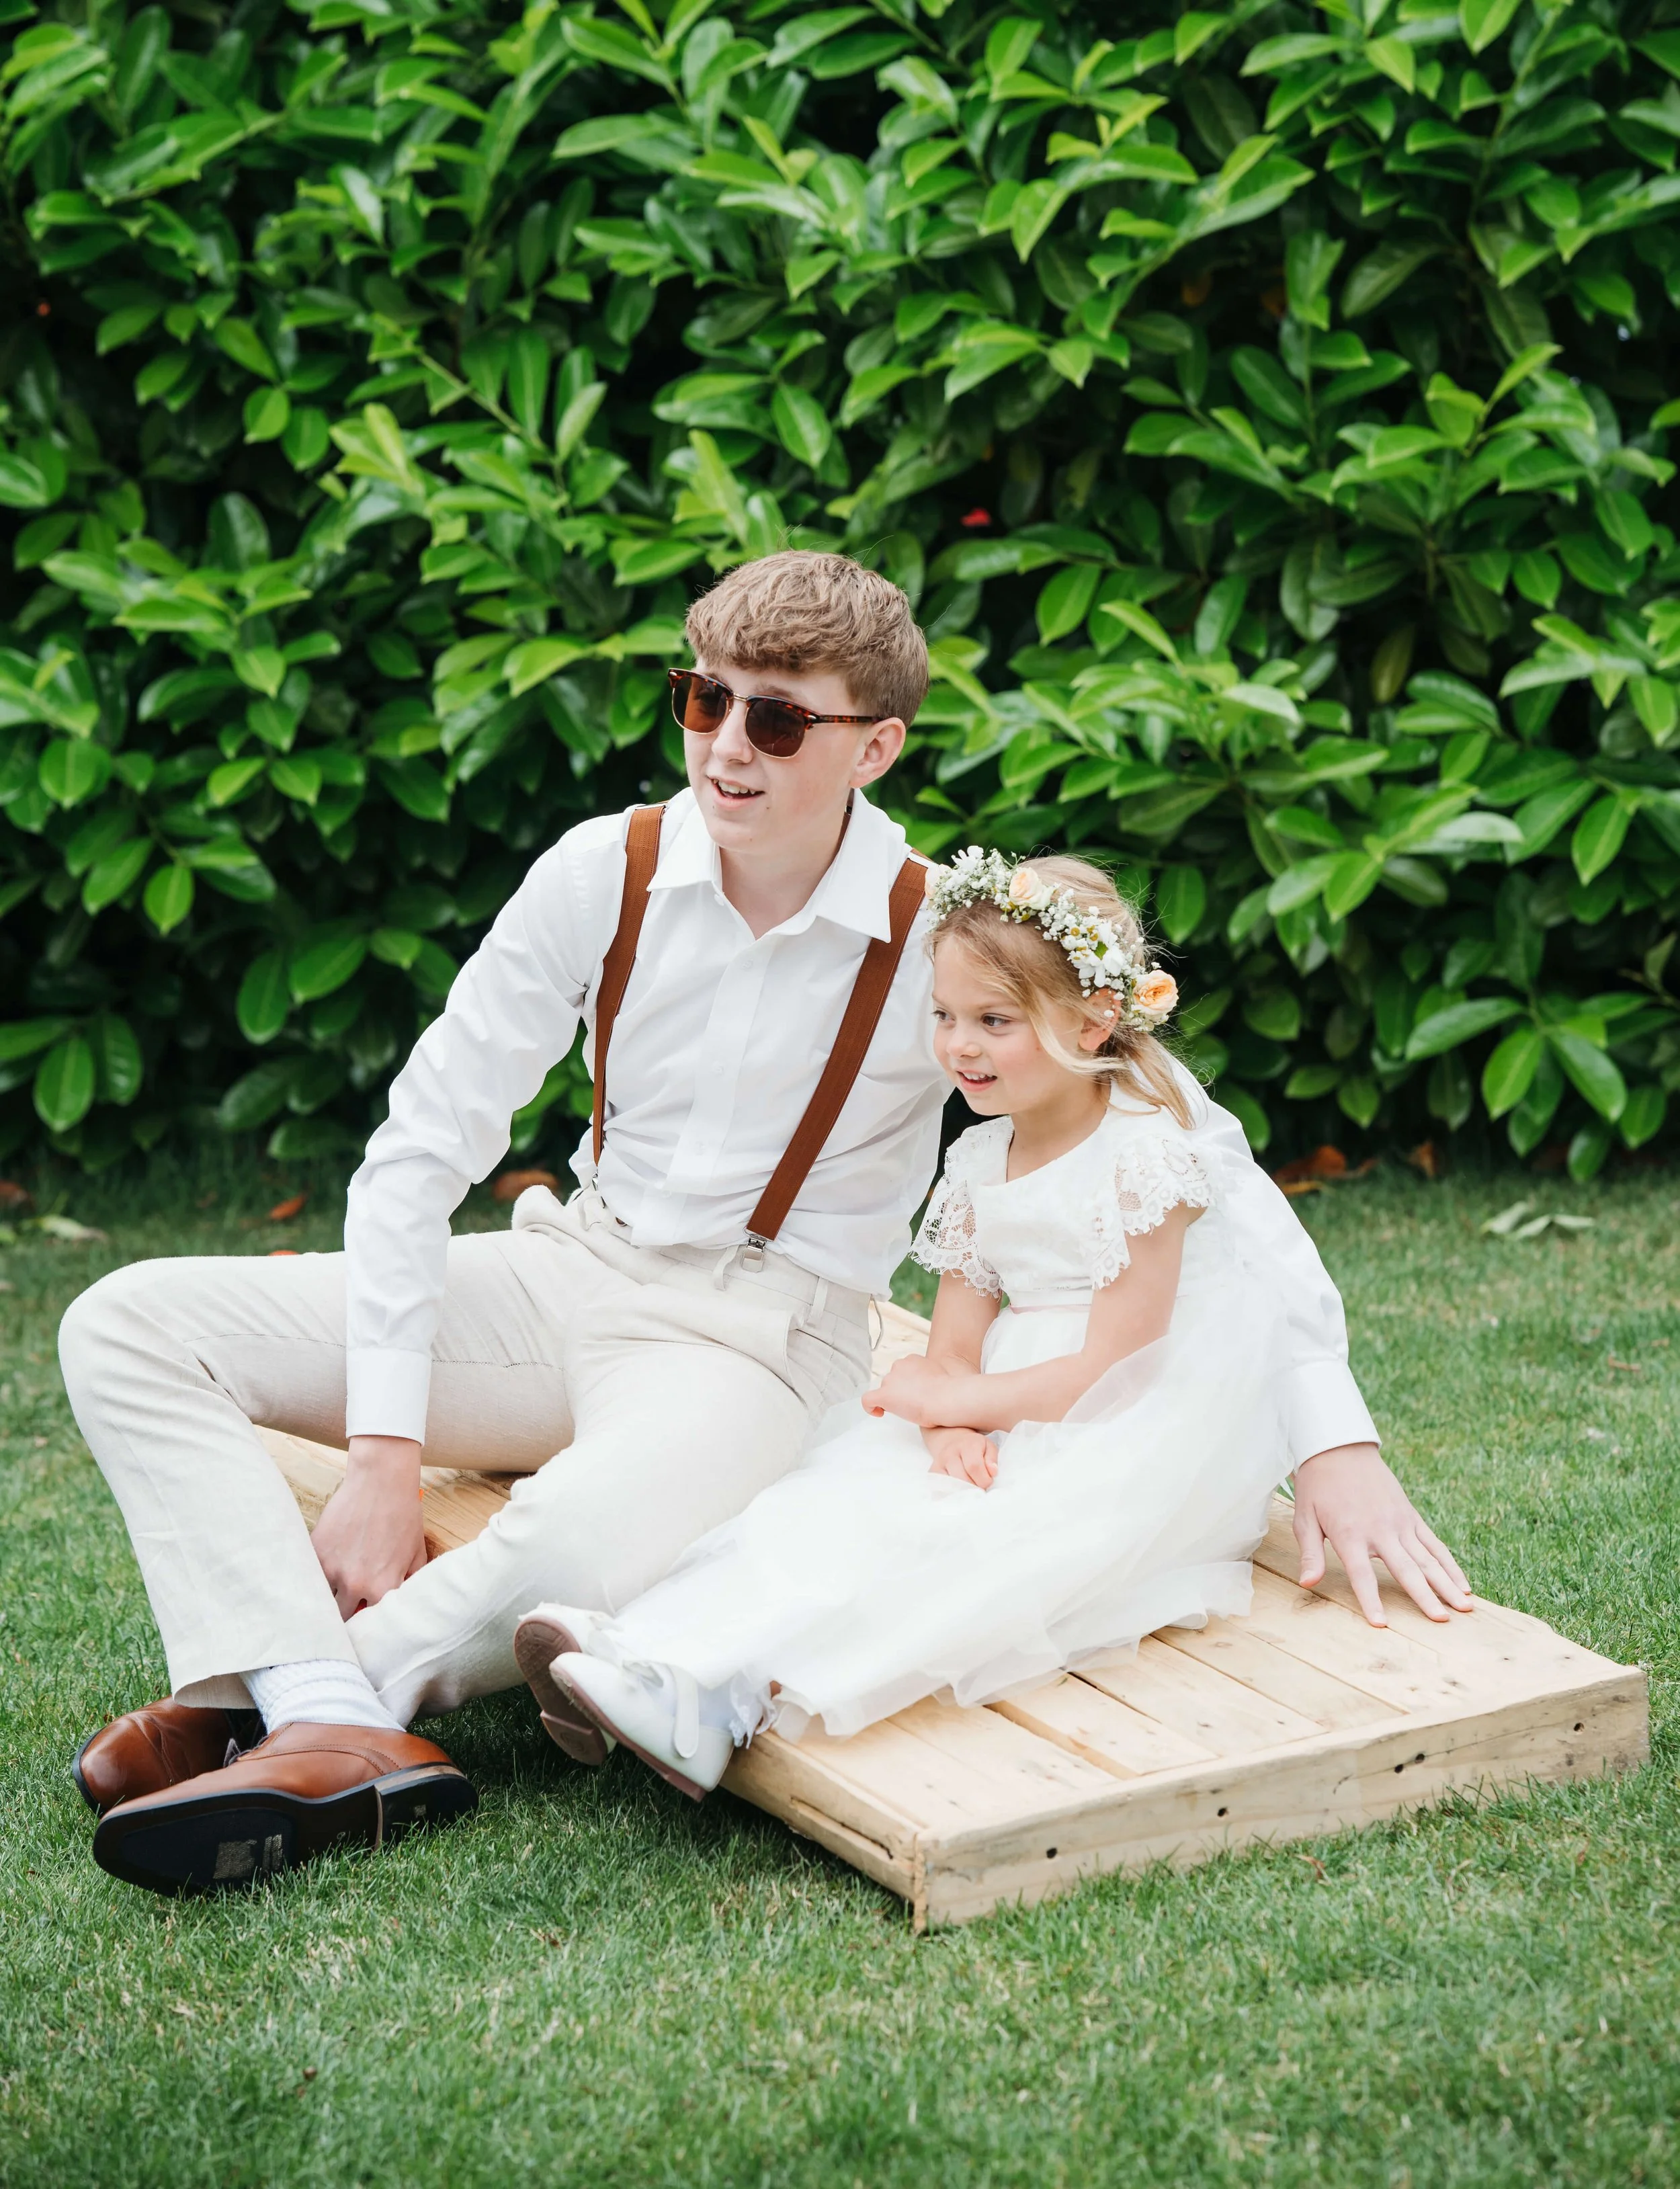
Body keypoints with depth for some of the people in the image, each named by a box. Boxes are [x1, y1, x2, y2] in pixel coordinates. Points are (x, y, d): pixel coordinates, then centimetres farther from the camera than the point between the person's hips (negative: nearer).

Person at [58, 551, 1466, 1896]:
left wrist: (1337, 1445, -15)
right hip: (568, 1273, 5)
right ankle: (332, 1737, -30)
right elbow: (424, 1148, -5)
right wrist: (384, 1459, -12)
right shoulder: (607, 872, -6)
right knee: (132, 1325, -13)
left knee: (591, 1545, -41)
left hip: (760, 1336, -4)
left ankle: (334, 1683, -13)